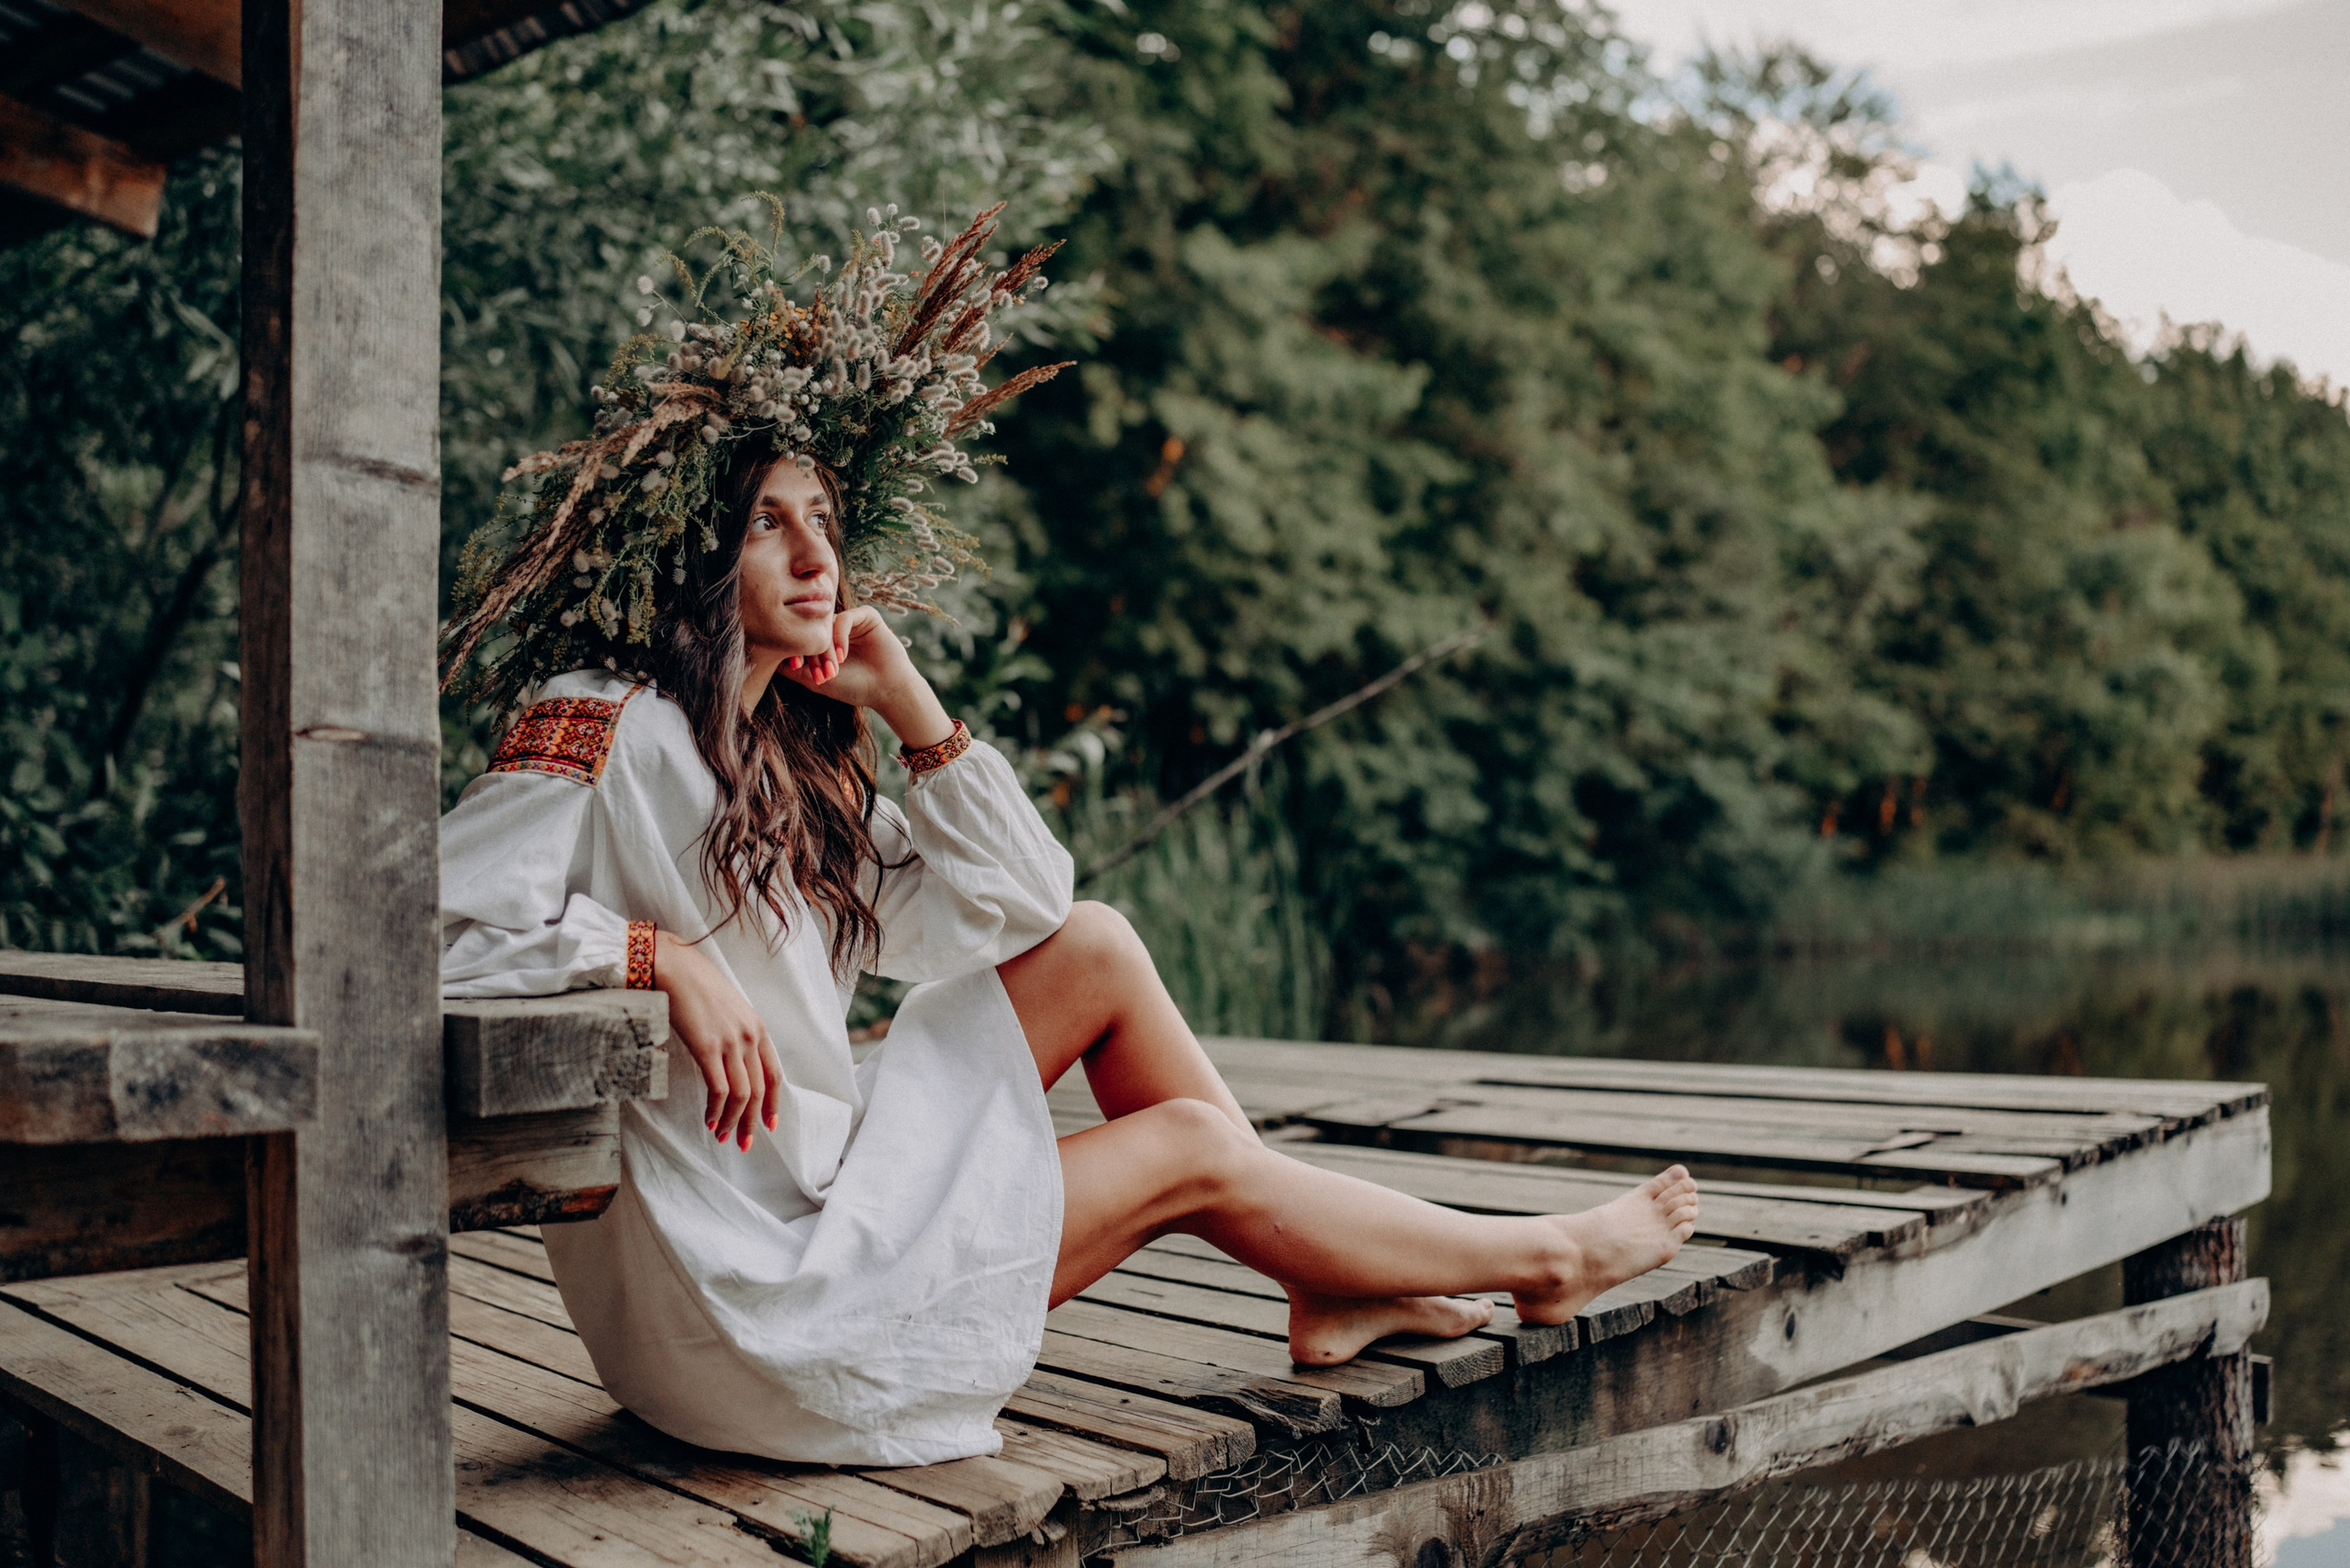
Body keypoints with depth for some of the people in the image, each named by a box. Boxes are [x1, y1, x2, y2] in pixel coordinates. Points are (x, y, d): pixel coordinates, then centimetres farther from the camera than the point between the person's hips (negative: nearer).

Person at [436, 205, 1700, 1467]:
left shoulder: (789, 746, 9)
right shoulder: (604, 727, -16)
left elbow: (1020, 911, 6)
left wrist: (906, 701, -1)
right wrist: (661, 955, -25)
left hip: (822, 1184, 8)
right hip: (746, 1286, -8)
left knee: (1095, 949, 2)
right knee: (1191, 1149, -3)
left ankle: (1330, 1292, 10)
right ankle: (1543, 1259, 17)